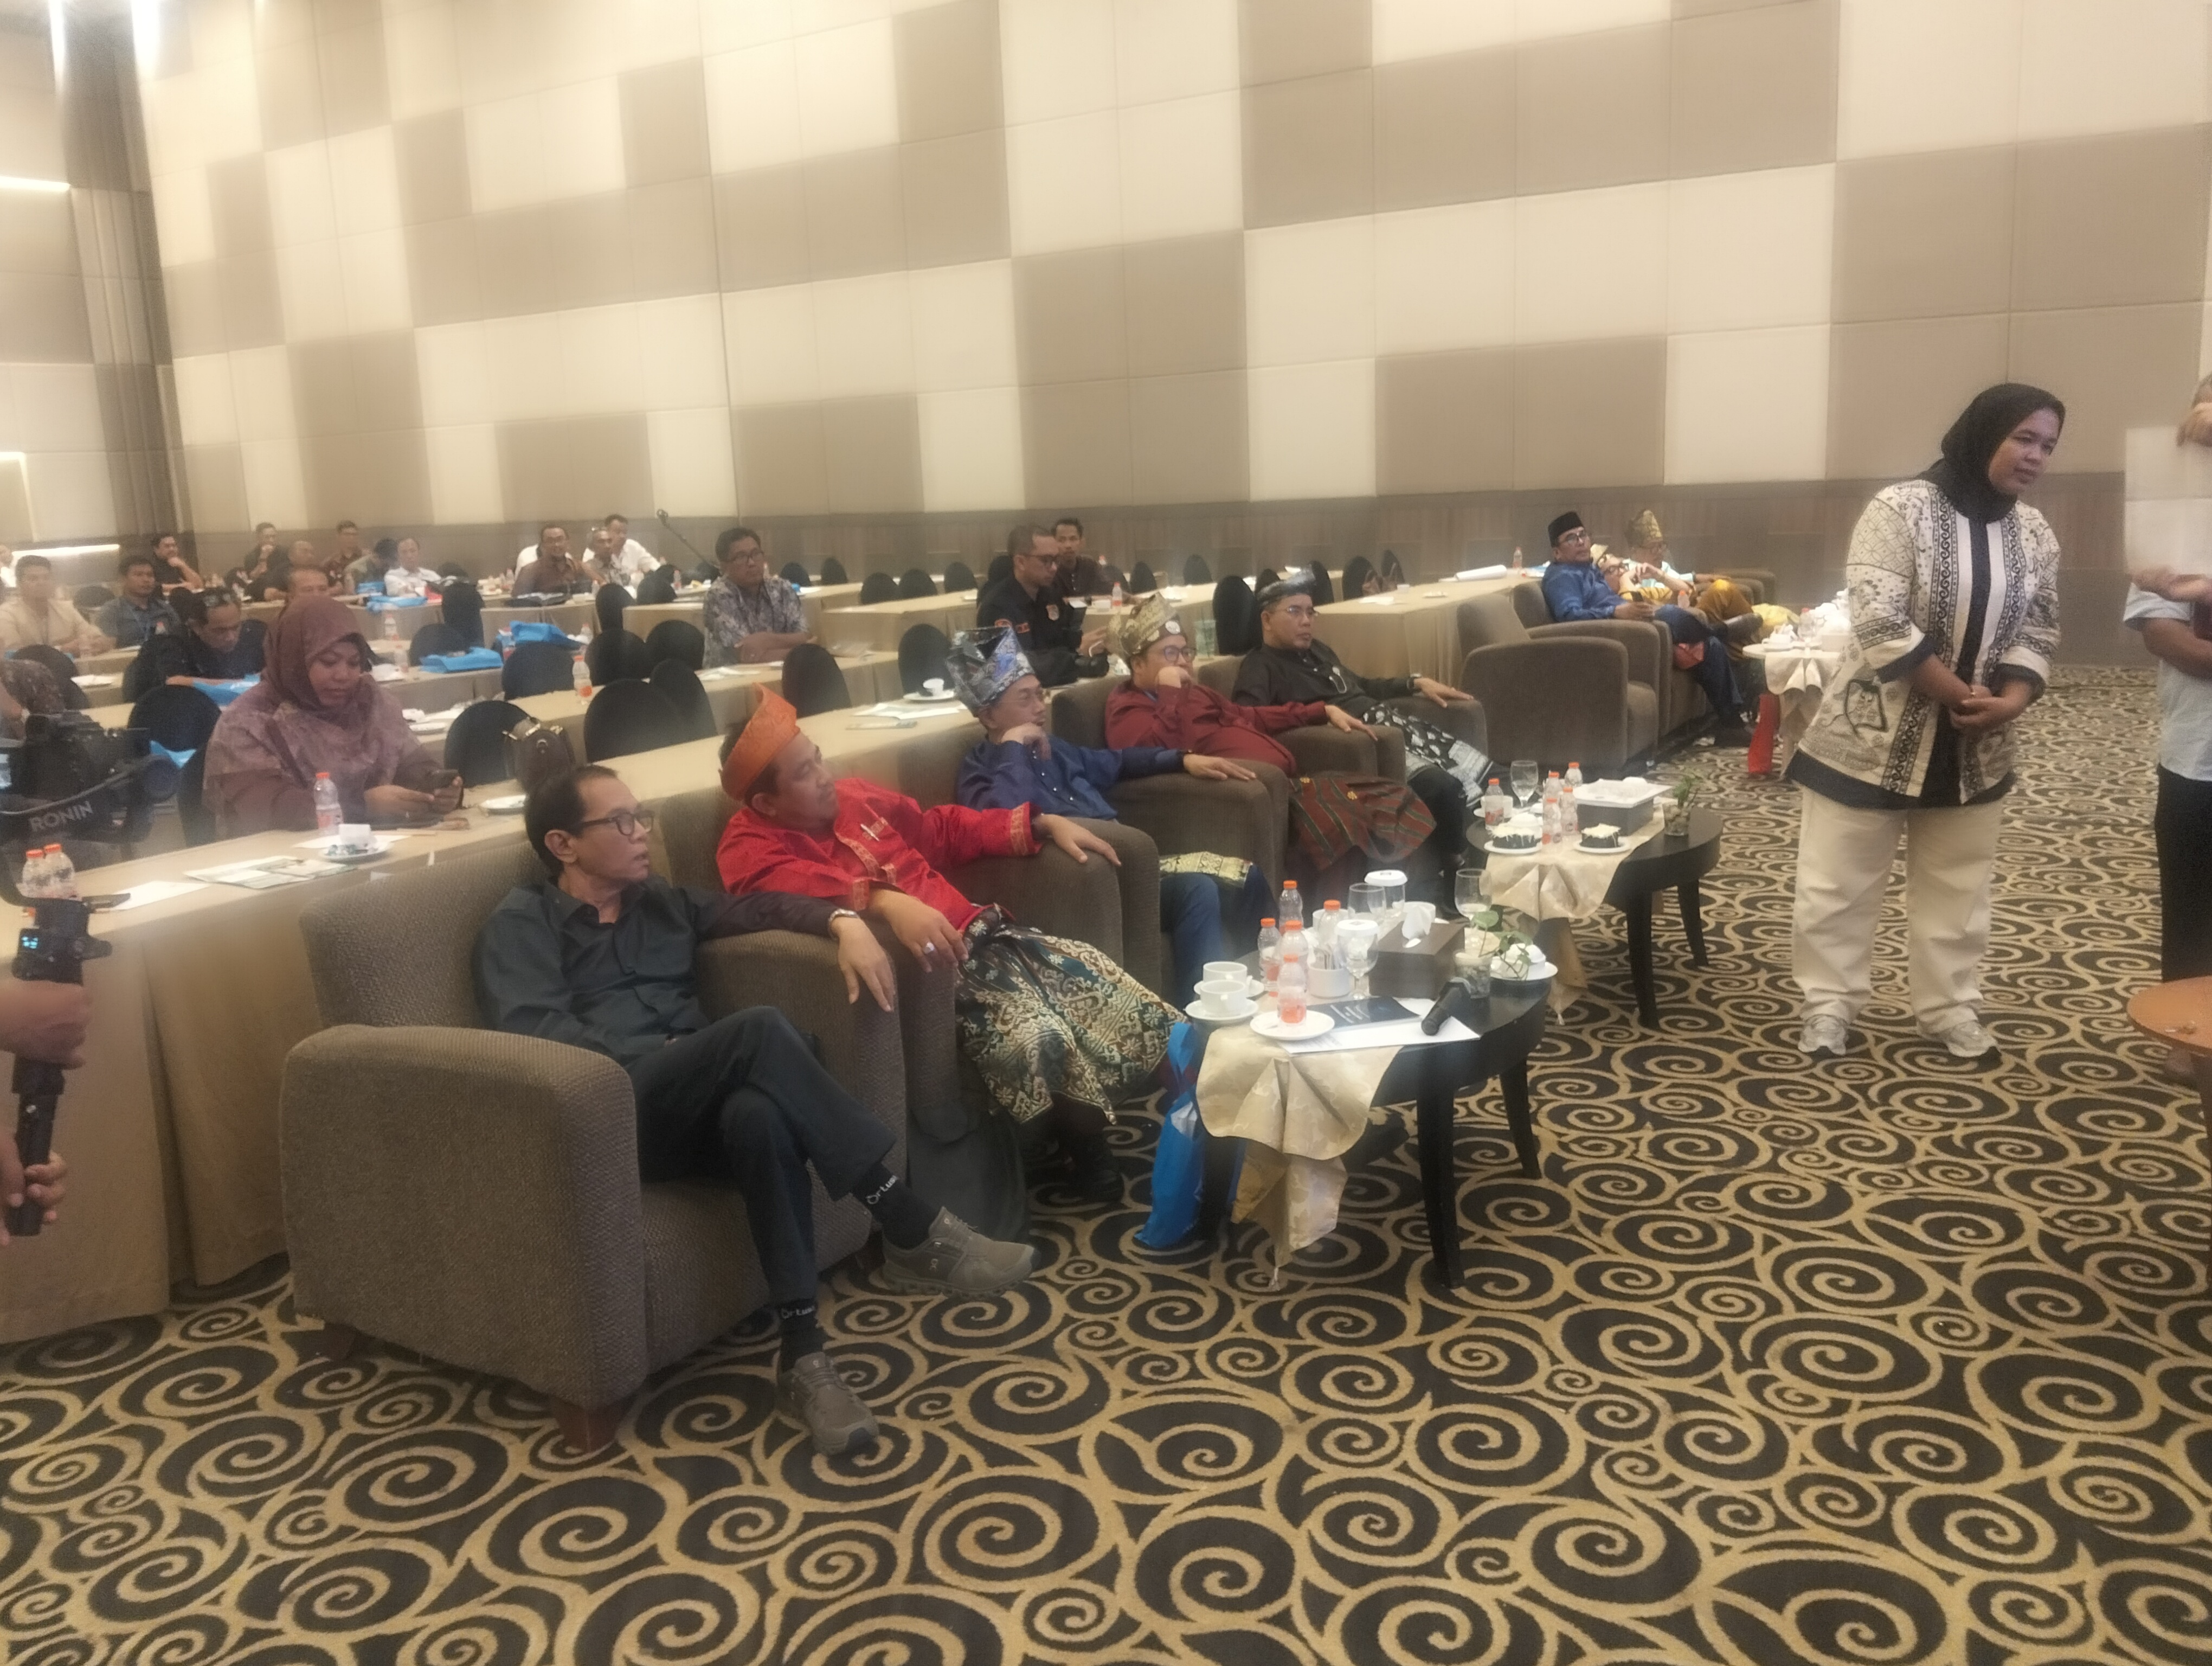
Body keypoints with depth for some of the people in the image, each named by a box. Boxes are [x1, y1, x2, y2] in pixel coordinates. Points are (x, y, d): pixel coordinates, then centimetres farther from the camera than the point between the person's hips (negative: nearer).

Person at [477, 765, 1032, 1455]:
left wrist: (843, 921, 0)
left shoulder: (662, 903, 26)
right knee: (759, 1029, -32)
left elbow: (760, 907, 20)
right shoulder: (521, 925, 8)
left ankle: (804, 1353, -32)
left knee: (759, 1112, -35)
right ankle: (912, 1229, -28)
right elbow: (535, 1032, -8)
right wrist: (662, 1055, -16)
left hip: (699, 1113, 5)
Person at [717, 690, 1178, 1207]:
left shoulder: (855, 796, 16)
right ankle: (1085, 1145, -3)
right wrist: (888, 903, -45)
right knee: (1036, 1038, -28)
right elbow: (809, 888, -27)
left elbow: (944, 829, 26)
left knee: (1103, 987, -9)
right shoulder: (751, 849, -5)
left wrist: (1043, 824, 20)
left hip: (976, 930, 7)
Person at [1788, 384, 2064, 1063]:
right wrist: (1961, 695, -20)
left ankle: (1950, 1007, 29)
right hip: (1874, 735, -5)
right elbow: (1879, 624, -23)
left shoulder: (2035, 534, 5)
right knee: (1839, 880, 4)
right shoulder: (1899, 509, -16)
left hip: (1973, 747, 6)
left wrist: (2011, 700, -13)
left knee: (1958, 887, 15)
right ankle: (1829, 1003, 18)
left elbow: (2038, 633, 7)